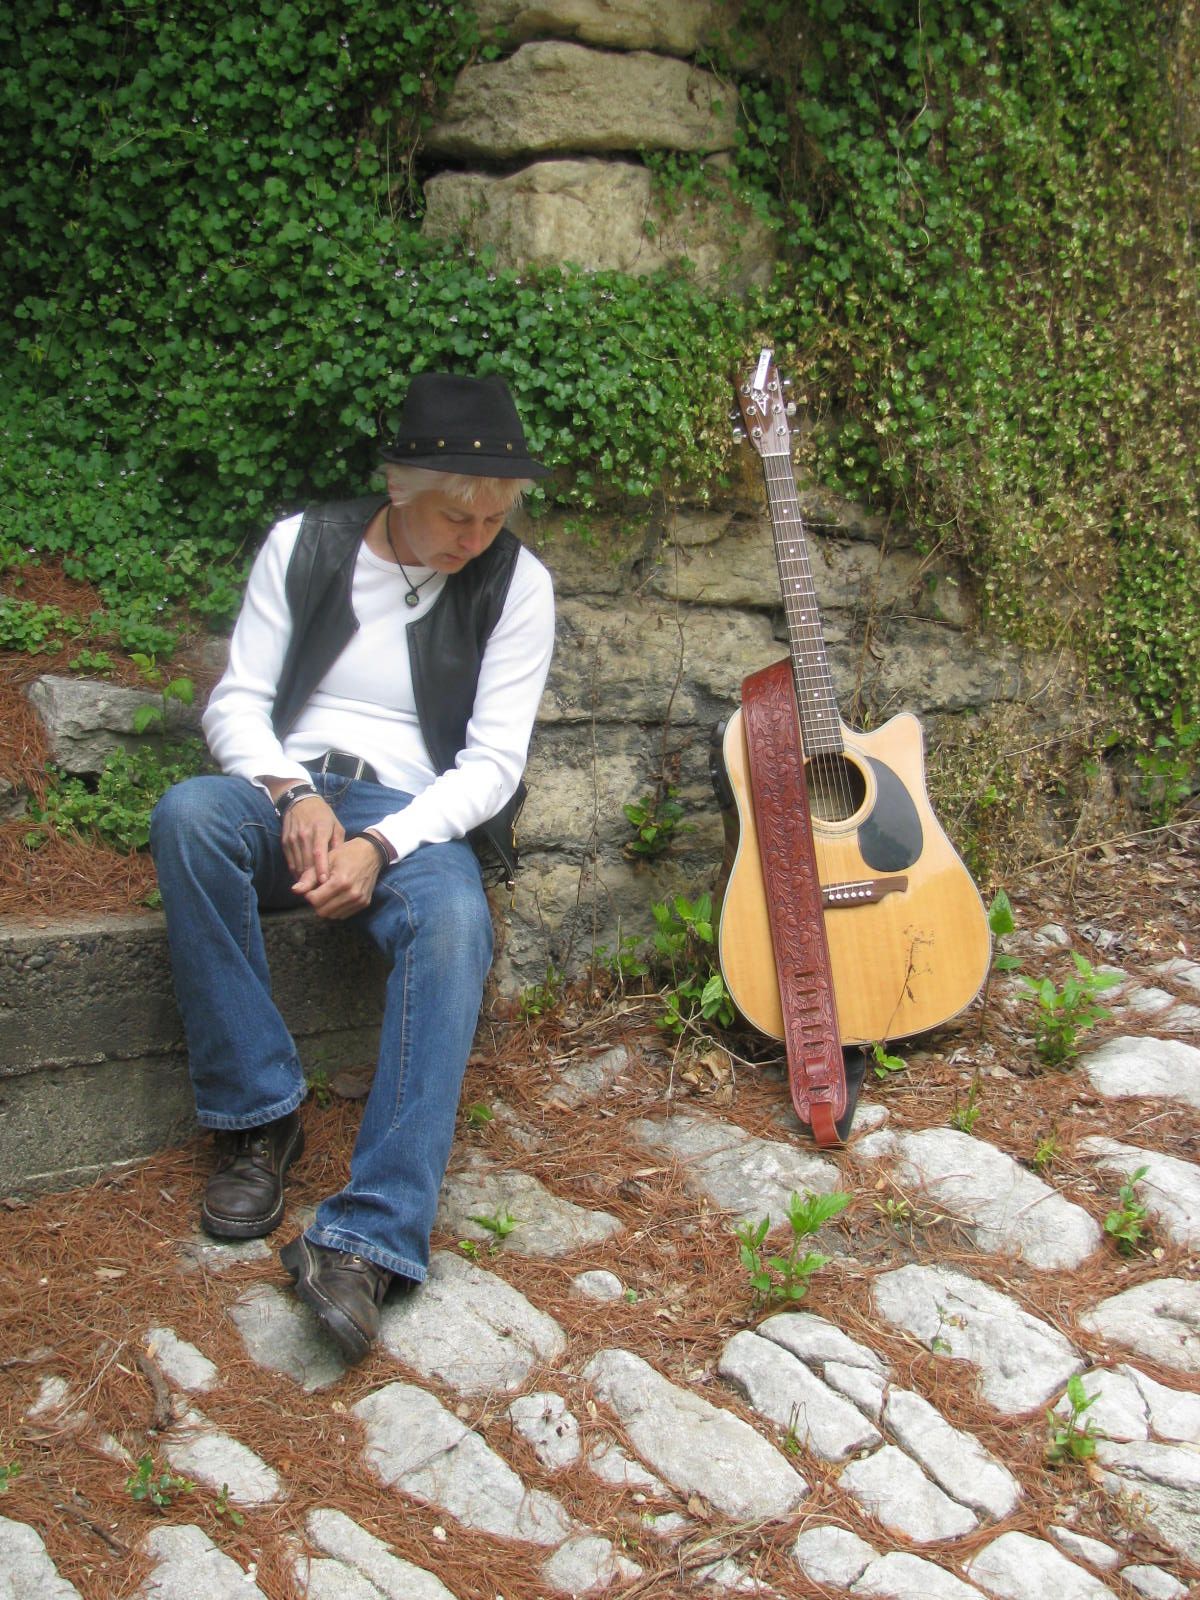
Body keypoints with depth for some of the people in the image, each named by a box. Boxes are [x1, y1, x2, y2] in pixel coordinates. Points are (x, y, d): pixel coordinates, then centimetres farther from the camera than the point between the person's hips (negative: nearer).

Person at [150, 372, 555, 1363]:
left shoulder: (515, 583, 1)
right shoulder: (303, 545, 5)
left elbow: (492, 763, -4)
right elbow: (237, 702, 5)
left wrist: (381, 846, -21)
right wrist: (292, 796, -17)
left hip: (416, 818, -1)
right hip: (286, 796, 2)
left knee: (453, 921, -36)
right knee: (188, 813, -34)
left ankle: (368, 1242, -41)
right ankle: (259, 1120, -22)